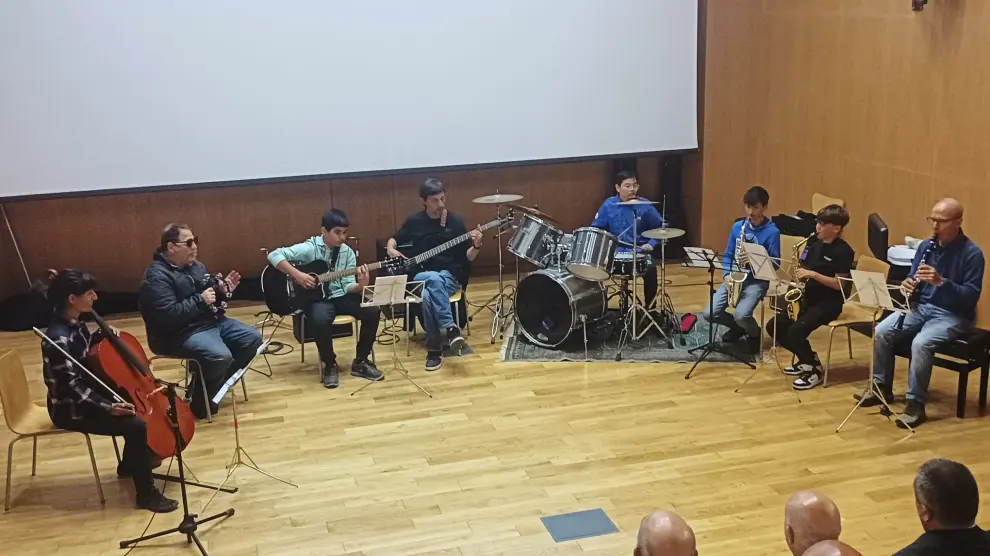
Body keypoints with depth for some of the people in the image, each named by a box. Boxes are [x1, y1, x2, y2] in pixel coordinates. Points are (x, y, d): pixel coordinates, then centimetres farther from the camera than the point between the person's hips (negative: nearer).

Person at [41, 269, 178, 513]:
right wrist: (107, 407, -35)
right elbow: (71, 386, -28)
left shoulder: (75, 324, 0)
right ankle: (146, 494, -11)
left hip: (87, 394, 10)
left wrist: (102, 335, 2)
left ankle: (131, 463, 33)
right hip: (71, 409, -10)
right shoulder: (58, 339, -28)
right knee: (137, 425, -24)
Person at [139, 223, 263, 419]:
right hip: (180, 333, -10)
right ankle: (200, 401, -7)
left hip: (211, 321, 10)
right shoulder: (157, 276, -16)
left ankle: (219, 384, 11)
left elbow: (210, 298, 23)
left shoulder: (195, 266, 12)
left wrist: (223, 288, 1)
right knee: (220, 356, -32)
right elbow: (167, 316, -27)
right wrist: (200, 300, -24)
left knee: (252, 338, 3)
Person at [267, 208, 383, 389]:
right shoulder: (309, 248, -11)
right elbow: (274, 255, -16)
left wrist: (360, 285, -24)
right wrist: (297, 275, -23)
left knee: (372, 311, -19)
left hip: (340, 296, 4)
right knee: (321, 320, -38)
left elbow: (347, 286, -1)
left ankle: (360, 362, -1)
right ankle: (330, 365, -10)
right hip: (316, 297, -4)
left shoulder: (348, 252, 3)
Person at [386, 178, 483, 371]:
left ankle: (435, 349, -32)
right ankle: (450, 328, -37)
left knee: (429, 294, -36)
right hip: (420, 276, 1)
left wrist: (476, 246, -20)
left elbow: (467, 257, 1)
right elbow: (394, 239, 18)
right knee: (434, 279, -37)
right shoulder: (414, 221, 2)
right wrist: (391, 249, -5)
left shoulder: (455, 221, -1)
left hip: (449, 276, -1)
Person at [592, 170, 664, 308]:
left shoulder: (644, 205, -4)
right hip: (615, 251, 1)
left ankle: (647, 306, -7)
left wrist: (652, 243, -12)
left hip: (640, 251, -1)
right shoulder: (608, 205, -1)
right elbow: (596, 228, 7)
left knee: (650, 269, -30)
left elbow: (660, 228, 3)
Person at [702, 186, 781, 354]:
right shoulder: (737, 226, 5)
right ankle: (738, 328, 19)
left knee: (741, 315, -29)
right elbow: (727, 255, 10)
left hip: (757, 280, -4)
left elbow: (775, 263, -7)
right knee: (710, 313, -12)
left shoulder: (772, 231, -8)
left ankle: (755, 333, 8)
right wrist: (727, 276, -7)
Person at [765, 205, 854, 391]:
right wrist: (799, 274, -5)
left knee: (795, 331, -26)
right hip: (808, 297, 8)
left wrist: (813, 274, -23)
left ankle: (814, 369, -4)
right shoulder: (813, 242, 9)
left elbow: (840, 284, -17)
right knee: (774, 326, -4)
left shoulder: (843, 251, -12)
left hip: (828, 303, -8)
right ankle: (806, 359, 12)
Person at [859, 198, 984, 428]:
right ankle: (882, 388, 2)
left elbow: (972, 296, -19)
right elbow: (914, 279, 10)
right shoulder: (926, 246, 5)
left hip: (953, 315, -6)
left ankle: (916, 405, -21)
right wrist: (908, 284, -15)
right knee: (881, 332, -14)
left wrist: (941, 282, -32)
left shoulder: (972, 253, -14)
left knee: (921, 343, -33)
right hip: (922, 306, 6)